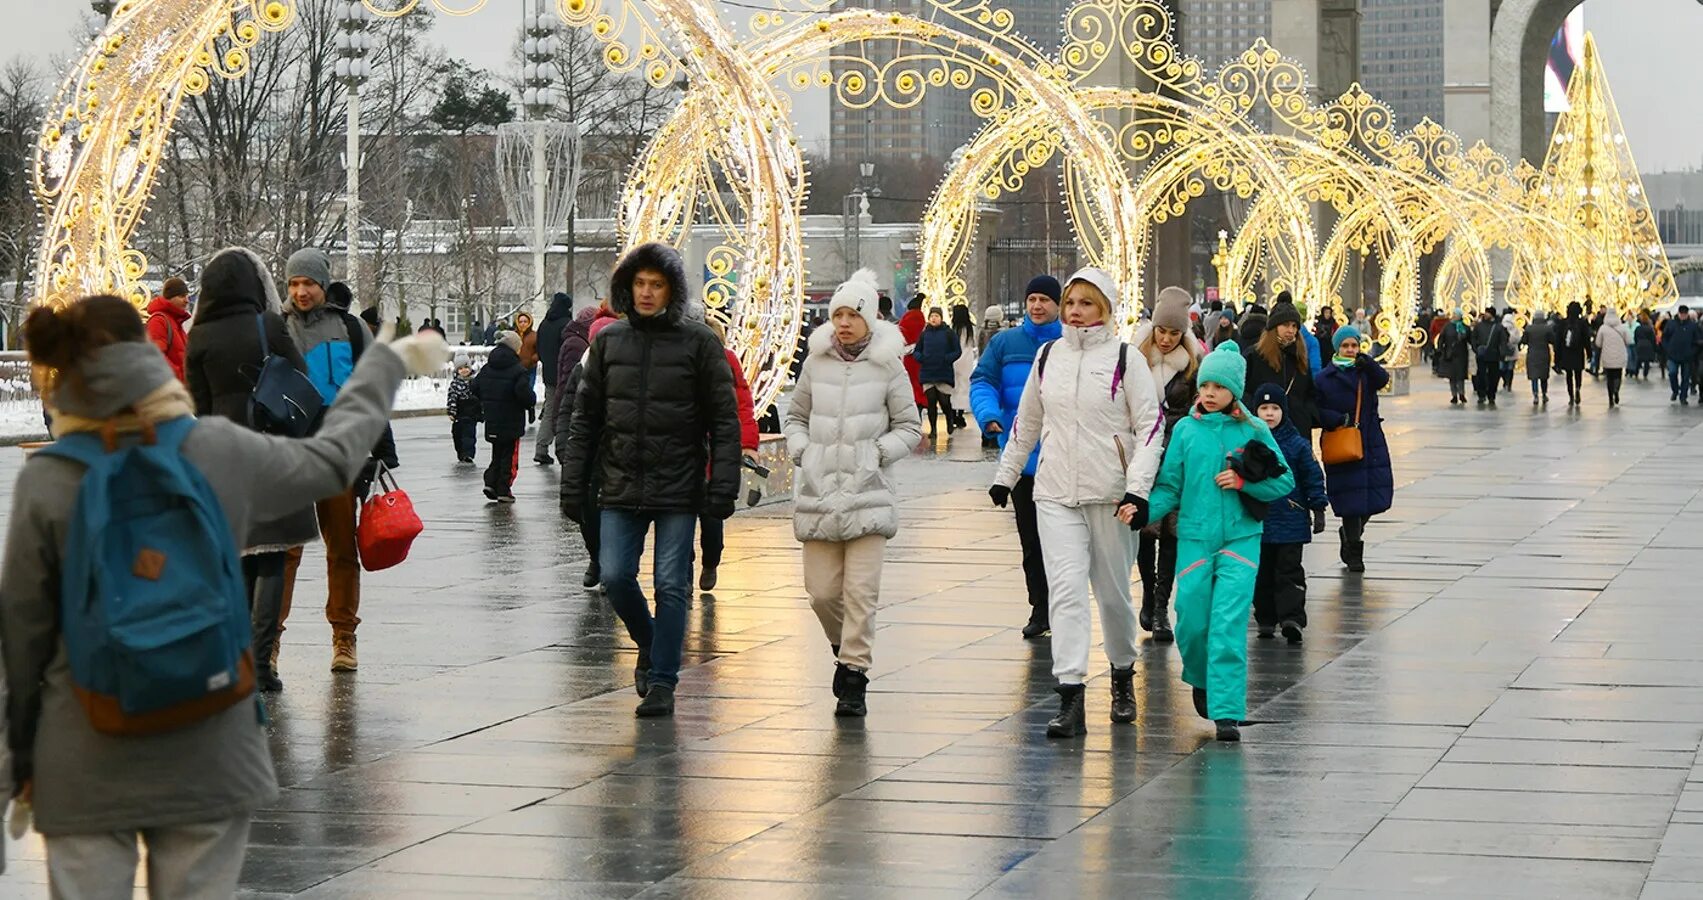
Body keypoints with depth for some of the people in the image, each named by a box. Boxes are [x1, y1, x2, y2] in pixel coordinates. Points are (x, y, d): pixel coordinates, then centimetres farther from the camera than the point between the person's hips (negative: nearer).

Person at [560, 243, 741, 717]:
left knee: (671, 585, -2)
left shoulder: (699, 343, -2)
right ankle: (650, 646, 25)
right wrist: (574, 484, 7)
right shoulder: (609, 340, 8)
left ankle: (662, 681, 8)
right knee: (615, 576, -3)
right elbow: (585, 418, 12)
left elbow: (724, 420, -2)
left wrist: (723, 486, -9)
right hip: (621, 488, 3)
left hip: (679, 488, -3)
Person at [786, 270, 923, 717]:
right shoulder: (817, 362, 9)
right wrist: (800, 449, 4)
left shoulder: (887, 365, 1)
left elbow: (910, 427, 8)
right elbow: (795, 416, 22)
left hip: (868, 491, -3)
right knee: (821, 591, 3)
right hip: (818, 492, 3)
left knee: (860, 591, -9)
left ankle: (854, 674, -2)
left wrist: (879, 452, -7)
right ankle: (845, 648, 30)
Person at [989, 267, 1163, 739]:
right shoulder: (1049, 356, 10)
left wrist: (1138, 489, -15)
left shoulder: (1125, 360, -2)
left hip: (1110, 496, -2)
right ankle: (1070, 698, -15)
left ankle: (1123, 675, 33)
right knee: (1065, 590, -11)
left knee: (1114, 594, 8)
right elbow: (1026, 422, 21)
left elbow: (1150, 426, -5)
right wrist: (1005, 474, 23)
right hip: (1055, 494, 2)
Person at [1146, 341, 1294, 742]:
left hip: (1241, 538, -1)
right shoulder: (1185, 429, 4)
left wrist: (1244, 481, -11)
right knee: (1192, 623, 2)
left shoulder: (1254, 430, 2)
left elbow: (1284, 482, 4)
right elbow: (1169, 487, 3)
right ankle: (1202, 680, 34)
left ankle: (1227, 711, -10)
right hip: (1194, 538, 2)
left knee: (1229, 623, -11)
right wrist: (1144, 510, -14)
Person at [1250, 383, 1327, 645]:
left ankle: (1292, 618, -12)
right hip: (1257, 523, 2)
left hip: (1290, 522, -2)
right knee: (1262, 573, 9)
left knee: (1290, 571, -6)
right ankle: (1266, 620, 18)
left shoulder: (1297, 444, -3)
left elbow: (1313, 478, 3)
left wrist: (1318, 510, 1)